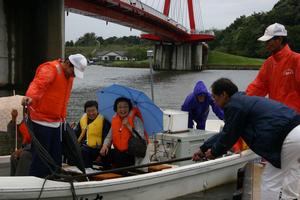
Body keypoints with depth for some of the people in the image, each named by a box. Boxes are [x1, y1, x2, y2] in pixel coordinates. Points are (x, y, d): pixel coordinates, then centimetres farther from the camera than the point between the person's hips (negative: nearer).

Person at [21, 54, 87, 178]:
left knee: (56, 157, 14)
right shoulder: (49, 70, -14)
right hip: (42, 122, -8)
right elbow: (38, 84, -34)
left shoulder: (69, 75, 13)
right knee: (40, 157, -4)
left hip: (56, 122, 9)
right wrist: (30, 97, -53)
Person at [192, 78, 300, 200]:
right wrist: (203, 149, 35)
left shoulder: (234, 105, -10)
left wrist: (214, 152, 17)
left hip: (290, 138, -10)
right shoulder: (243, 101, 22)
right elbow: (226, 133, 29)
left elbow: (228, 136, -2)